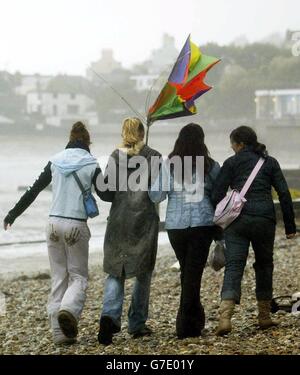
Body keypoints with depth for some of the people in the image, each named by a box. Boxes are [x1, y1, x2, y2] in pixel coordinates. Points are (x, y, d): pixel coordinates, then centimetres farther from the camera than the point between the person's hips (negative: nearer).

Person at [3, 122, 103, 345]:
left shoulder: (55, 162, 6)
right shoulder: (91, 165, -3)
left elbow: (33, 190, 10)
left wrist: (13, 214, 19)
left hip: (54, 224, 3)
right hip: (76, 226, -3)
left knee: (58, 277, 9)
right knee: (78, 277, 6)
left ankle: (59, 331, 4)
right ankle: (68, 310, -25)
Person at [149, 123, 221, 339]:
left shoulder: (169, 165, -1)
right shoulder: (210, 166, -1)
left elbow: (156, 195, -2)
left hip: (175, 226, 2)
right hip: (202, 224, -2)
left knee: (186, 272, 16)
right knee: (193, 273, -1)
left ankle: (196, 320, 26)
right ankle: (187, 326, -5)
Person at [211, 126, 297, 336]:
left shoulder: (232, 163, 7)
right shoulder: (270, 162, 11)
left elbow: (217, 195, 0)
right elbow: (284, 194, 6)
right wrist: (290, 226, 8)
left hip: (237, 219, -1)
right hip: (265, 220, 1)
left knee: (234, 266, -5)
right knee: (264, 264, 17)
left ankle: (225, 316, -23)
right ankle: (264, 316, 21)